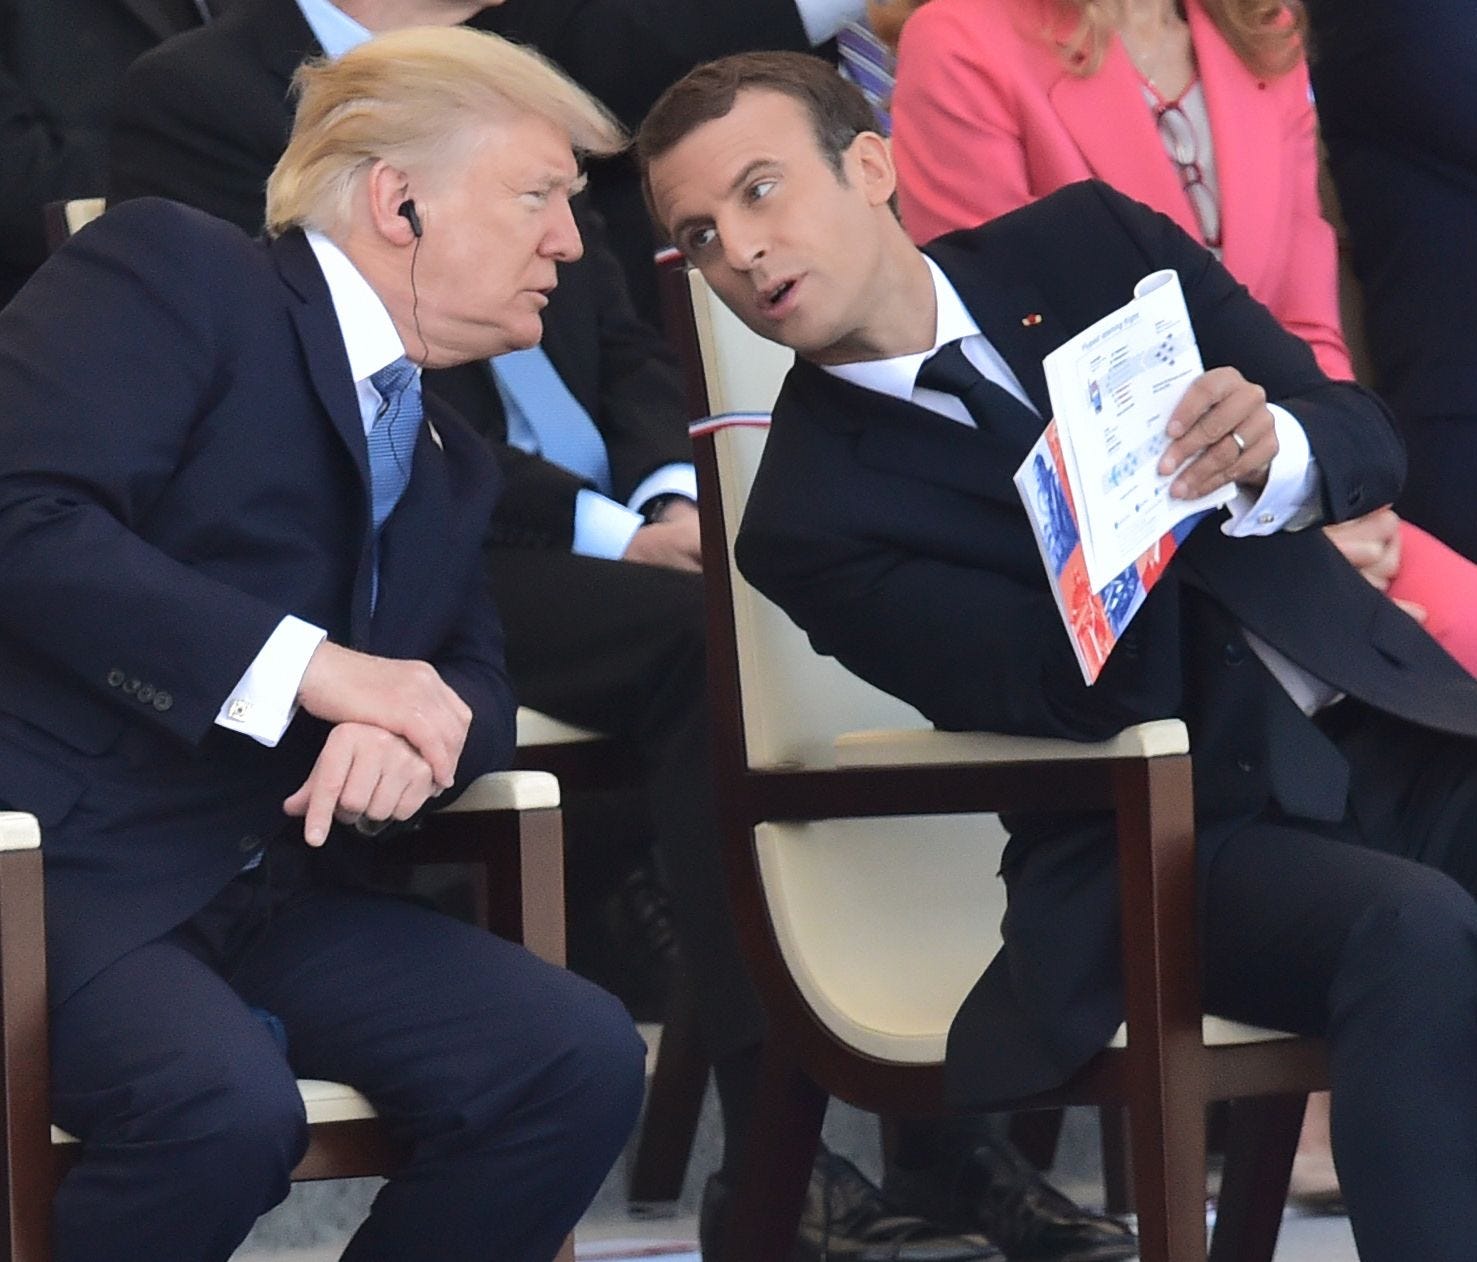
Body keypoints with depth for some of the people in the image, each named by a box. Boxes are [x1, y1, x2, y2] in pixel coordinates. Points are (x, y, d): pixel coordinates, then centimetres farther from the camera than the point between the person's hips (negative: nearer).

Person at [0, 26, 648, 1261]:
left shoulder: (447, 464, 23)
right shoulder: (175, 276, -4)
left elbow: (470, 683, 20)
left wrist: (413, 728, -7)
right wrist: (311, 666, -19)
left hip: (269, 886, 8)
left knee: (581, 1062, -14)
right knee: (226, 1107, -35)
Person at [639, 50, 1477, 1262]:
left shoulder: (1089, 245, 5)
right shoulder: (809, 518, -5)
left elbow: (1366, 436, 5)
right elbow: (1092, 695, -13)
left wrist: (1271, 448, -18)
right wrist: (1153, 480, -27)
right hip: (1170, 843, -4)